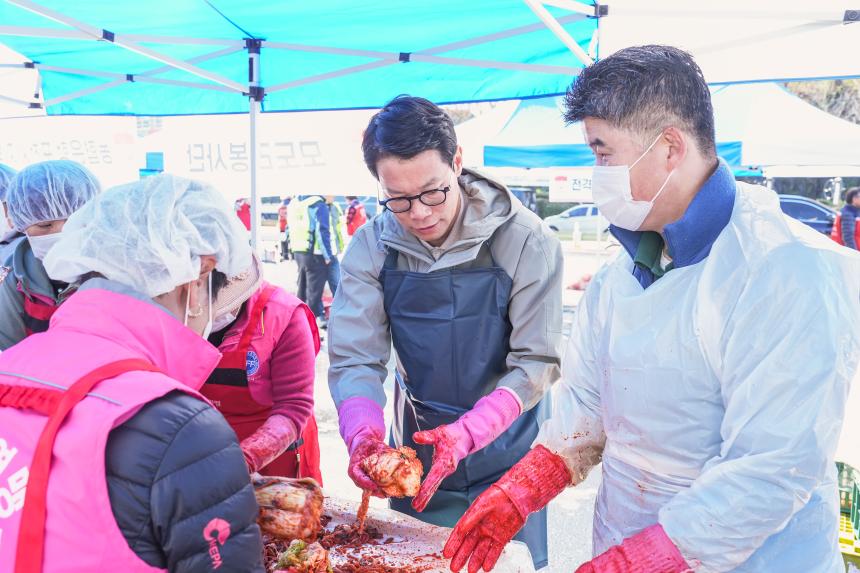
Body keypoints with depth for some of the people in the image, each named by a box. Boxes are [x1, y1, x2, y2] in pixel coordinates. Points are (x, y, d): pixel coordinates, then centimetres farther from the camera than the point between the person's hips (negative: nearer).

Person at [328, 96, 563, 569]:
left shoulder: (527, 241, -19)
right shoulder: (370, 248, -11)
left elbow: (537, 363, -19)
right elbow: (355, 360, -13)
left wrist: (467, 433, -32)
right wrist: (363, 435, -32)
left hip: (506, 450, -2)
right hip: (416, 448, 3)